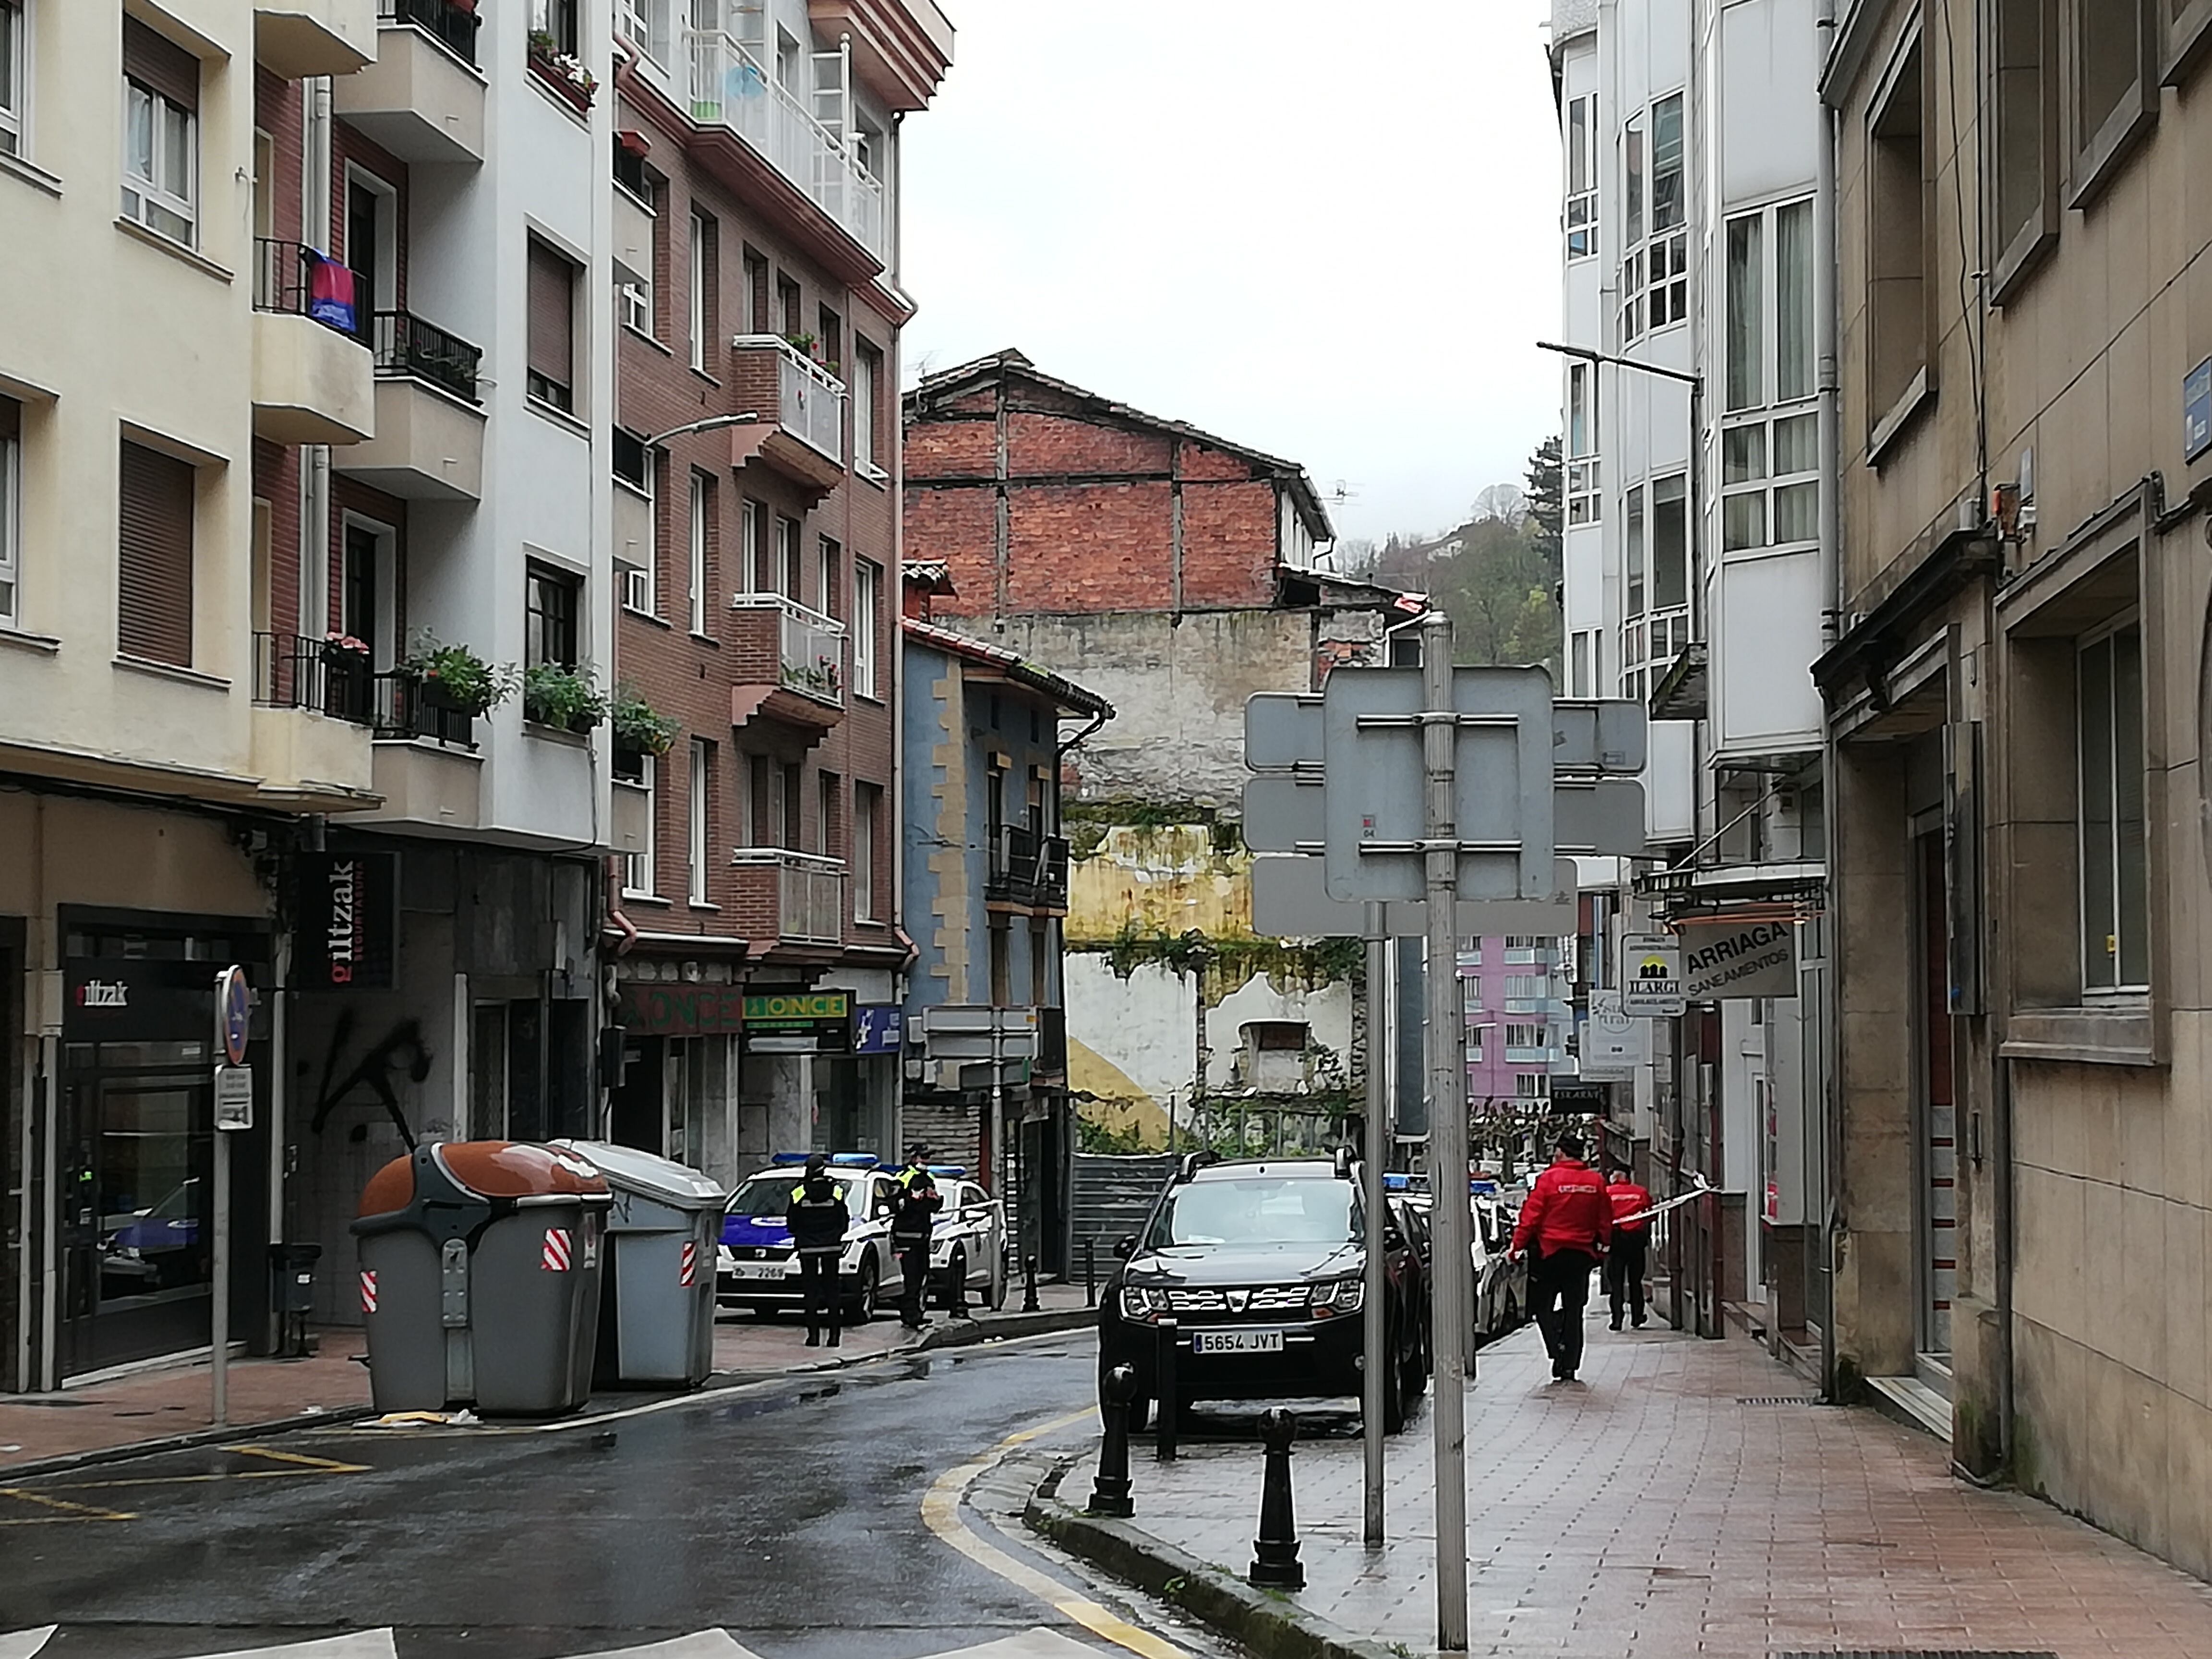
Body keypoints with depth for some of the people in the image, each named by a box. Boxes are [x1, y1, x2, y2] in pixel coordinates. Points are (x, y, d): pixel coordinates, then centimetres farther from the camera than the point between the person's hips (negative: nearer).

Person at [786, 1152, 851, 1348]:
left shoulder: (799, 1193, -7)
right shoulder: (835, 1192, -4)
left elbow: (791, 1222, -2)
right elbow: (844, 1221, 2)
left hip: (807, 1248, -1)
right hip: (831, 1247, 1)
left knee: (811, 1290, 4)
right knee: (832, 1290, 7)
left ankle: (813, 1334, -1)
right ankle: (834, 1335, 2)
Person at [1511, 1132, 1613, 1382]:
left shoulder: (1549, 1179, -10)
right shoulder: (1597, 1182, 3)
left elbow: (1531, 1217, -10)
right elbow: (1605, 1222, 10)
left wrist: (1518, 1245, -2)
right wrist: (1601, 1250, 21)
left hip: (1550, 1252, -4)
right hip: (1583, 1254, 4)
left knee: (1542, 1306, 8)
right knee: (1573, 1310, 9)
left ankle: (1560, 1350, -14)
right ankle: (1569, 1367, 10)